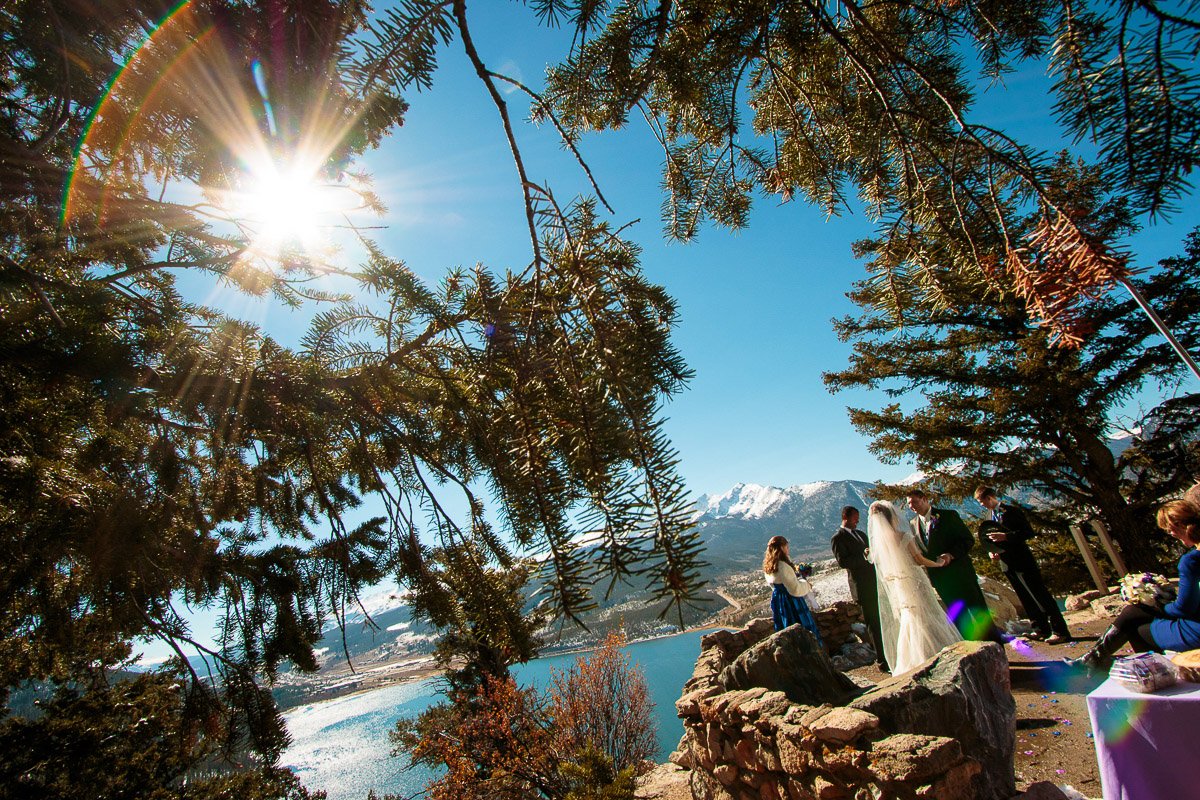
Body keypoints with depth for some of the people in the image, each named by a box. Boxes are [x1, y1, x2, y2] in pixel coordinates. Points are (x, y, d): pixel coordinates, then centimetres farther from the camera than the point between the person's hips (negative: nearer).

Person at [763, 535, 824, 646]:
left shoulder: (768, 567, 1)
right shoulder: (783, 567, -27)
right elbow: (795, 589, -23)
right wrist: (806, 584, -4)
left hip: (777, 600, 8)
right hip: (790, 602, -8)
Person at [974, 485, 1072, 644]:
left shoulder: (1010, 510, -9)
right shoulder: (990, 517, 14)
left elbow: (1029, 532, -14)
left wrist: (1006, 536, -25)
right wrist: (993, 551, 2)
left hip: (1021, 561, -8)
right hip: (1007, 564, 8)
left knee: (1040, 595, -5)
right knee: (1026, 599, 12)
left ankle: (1060, 632, -1)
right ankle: (1042, 630, 20)